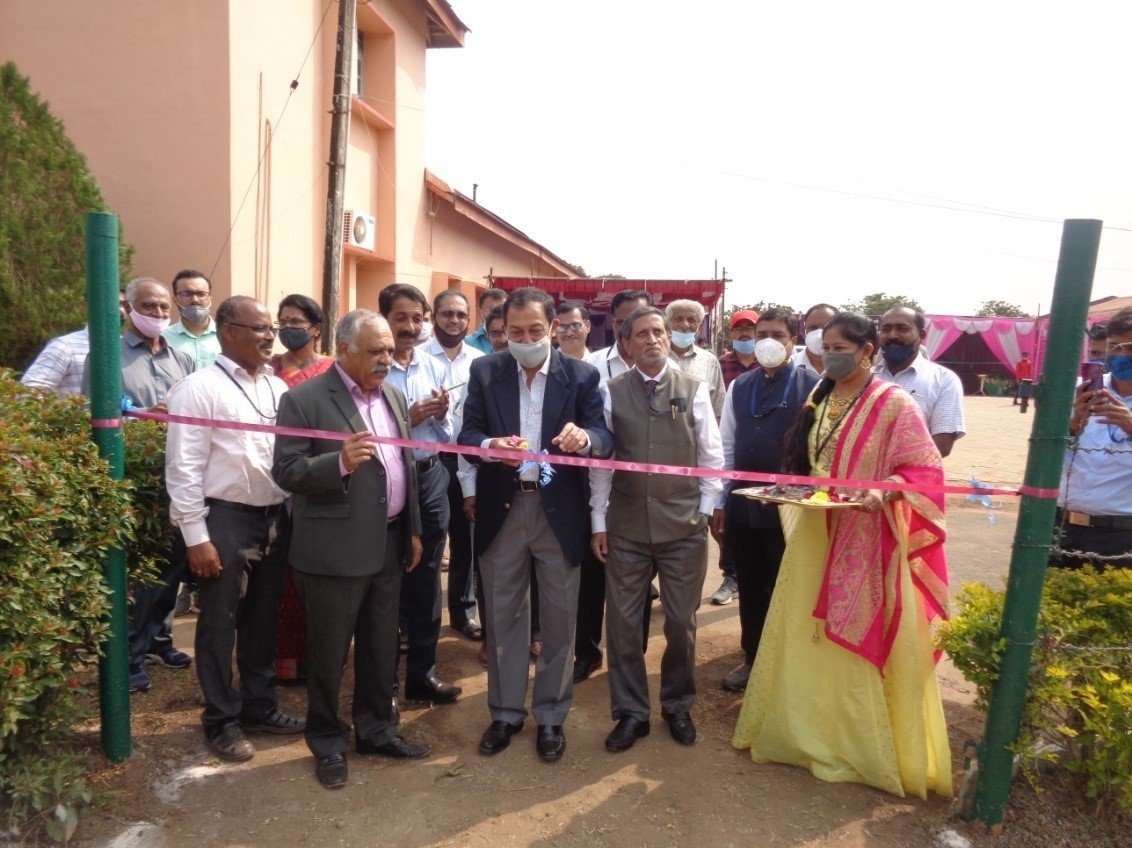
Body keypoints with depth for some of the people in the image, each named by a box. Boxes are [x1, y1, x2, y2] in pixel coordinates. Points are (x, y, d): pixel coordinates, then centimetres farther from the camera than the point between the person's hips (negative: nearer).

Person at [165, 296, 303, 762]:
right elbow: (184, 468, -12)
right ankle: (221, 720, 26)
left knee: (263, 619, 18)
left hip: (275, 517, 6)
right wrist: (196, 537, -14)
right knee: (220, 624, 9)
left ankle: (260, 706, 35)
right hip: (225, 518, -6)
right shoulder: (199, 388, -10)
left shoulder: (277, 387, 9)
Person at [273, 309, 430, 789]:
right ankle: (328, 742, 29)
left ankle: (375, 729, 36)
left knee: (381, 647, 18)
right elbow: (285, 472, -14)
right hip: (334, 548, -6)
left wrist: (413, 530, 13)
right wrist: (340, 461, -31)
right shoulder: (304, 399, -11)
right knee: (329, 653, 9)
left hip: (388, 544, 6)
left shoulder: (393, 397, 10)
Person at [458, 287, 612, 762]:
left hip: (559, 511, -1)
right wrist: (490, 445, -27)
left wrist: (583, 437, -33)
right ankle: (505, 712, 32)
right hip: (501, 509, 1)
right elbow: (467, 434, -4)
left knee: (559, 620, 10)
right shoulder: (484, 371, 2)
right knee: (502, 617, 14)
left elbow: (605, 437, -9)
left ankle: (551, 716, 29)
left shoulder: (582, 375, -2)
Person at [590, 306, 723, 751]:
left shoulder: (695, 389, -1)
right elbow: (601, 461, 2)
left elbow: (712, 455, 4)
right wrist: (598, 521, 3)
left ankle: (678, 706, 33)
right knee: (622, 622, 7)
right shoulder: (611, 393, 0)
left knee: (681, 622, 11)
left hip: (684, 525, 0)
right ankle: (631, 712, 25)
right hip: (626, 526, 1)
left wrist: (705, 511, 2)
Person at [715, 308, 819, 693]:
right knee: (750, 588, 16)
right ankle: (753, 658, 33)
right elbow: (726, 446, 7)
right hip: (743, 505, 4)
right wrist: (719, 503, 6)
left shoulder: (812, 386, -7)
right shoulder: (739, 386, 6)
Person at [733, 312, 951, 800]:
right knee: (807, 638, 13)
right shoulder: (818, 402, 10)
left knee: (864, 644, 4)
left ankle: (871, 749, 22)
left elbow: (925, 470, -13)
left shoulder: (894, 404, -10)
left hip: (866, 541, -6)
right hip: (815, 535, 6)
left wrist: (883, 494, -29)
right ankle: (804, 732, 31)